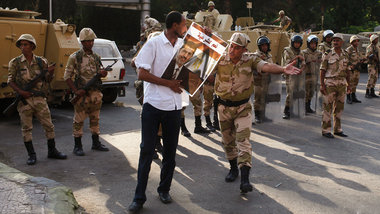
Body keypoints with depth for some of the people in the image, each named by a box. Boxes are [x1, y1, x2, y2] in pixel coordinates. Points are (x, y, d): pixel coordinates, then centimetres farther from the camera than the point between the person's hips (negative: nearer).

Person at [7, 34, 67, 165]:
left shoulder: (41, 62, 7)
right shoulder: (15, 63, 2)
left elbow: (48, 80, 10)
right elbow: (10, 81, 2)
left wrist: (51, 72, -12)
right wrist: (20, 92, -15)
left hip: (39, 98, 2)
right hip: (24, 100, -1)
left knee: (48, 125, 3)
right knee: (26, 128, 1)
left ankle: (52, 151, 17)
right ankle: (31, 155, 11)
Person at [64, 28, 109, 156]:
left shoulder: (96, 57, 11)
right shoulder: (75, 57, -4)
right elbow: (67, 76, -4)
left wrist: (102, 73, -6)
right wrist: (76, 91, -15)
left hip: (95, 93, 5)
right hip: (82, 94, -5)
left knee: (95, 119, 12)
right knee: (79, 120, 0)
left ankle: (96, 143, 24)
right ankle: (77, 146, 9)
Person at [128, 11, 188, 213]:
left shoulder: (183, 45, 9)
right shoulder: (154, 43, -6)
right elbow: (142, 74, -11)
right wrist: (168, 83, -14)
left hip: (174, 106, 5)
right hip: (153, 105, -5)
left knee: (170, 151, 12)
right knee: (147, 150, -1)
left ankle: (164, 189, 28)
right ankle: (139, 197, 7)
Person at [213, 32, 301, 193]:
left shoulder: (250, 61, -10)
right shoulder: (220, 60, -6)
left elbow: (266, 67, -25)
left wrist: (283, 69, -46)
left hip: (243, 107, -2)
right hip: (224, 107, 2)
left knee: (243, 140, -12)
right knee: (227, 141, 15)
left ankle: (245, 178, -15)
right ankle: (233, 168, 37)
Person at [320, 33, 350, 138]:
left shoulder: (345, 55, 8)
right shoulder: (327, 54, -7)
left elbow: (347, 71, 14)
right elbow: (322, 70, -7)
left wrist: (348, 85, 11)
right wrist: (322, 85, -13)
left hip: (342, 83, 5)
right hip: (330, 83, -5)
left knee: (339, 107, 11)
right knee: (328, 107, -1)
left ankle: (338, 129, 21)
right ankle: (326, 130, 7)